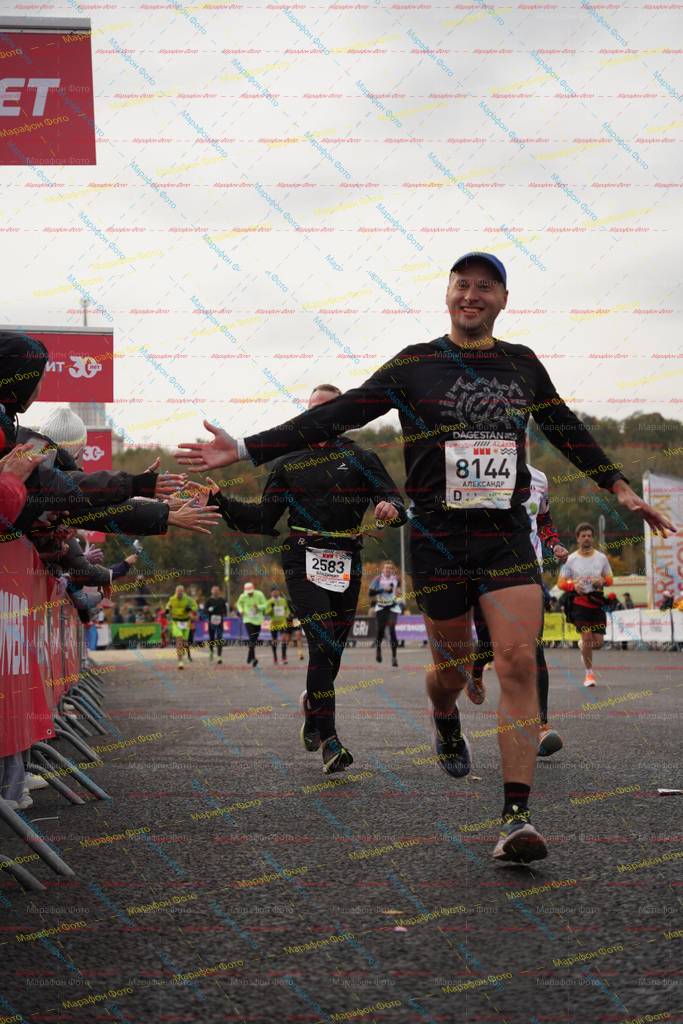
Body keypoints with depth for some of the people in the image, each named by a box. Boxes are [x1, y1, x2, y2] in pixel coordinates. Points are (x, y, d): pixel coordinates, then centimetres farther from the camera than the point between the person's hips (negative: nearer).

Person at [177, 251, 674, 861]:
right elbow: (334, 417, -3)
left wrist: (620, 488, 29)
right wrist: (245, 450, -9)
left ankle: (517, 818, -14)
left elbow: (567, 430, 25)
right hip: (438, 537, -1)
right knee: (452, 665, 7)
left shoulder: (523, 365, 10)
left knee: (519, 662, -12)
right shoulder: (415, 365, 1)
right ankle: (445, 723, 47)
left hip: (507, 536, 1)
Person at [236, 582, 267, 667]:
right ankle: (253, 658, -19)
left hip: (258, 620, 1)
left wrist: (258, 607, -26)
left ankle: (250, 657, 30)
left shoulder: (259, 595, -12)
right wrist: (241, 610, -8)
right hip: (248, 619, -1)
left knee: (255, 639, 10)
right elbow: (239, 603, 12)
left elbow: (265, 605, -5)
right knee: (251, 638, -16)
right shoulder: (243, 596, -9)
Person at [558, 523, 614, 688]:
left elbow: (610, 579, 13)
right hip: (579, 602, -2)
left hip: (597, 602, 2)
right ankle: (589, 674, 0)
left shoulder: (601, 557, 7)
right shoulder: (571, 559, 1)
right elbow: (561, 583, 2)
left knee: (598, 642, -2)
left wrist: (602, 581, -11)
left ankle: (583, 645, 35)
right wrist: (573, 586, -19)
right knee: (587, 636, -14)